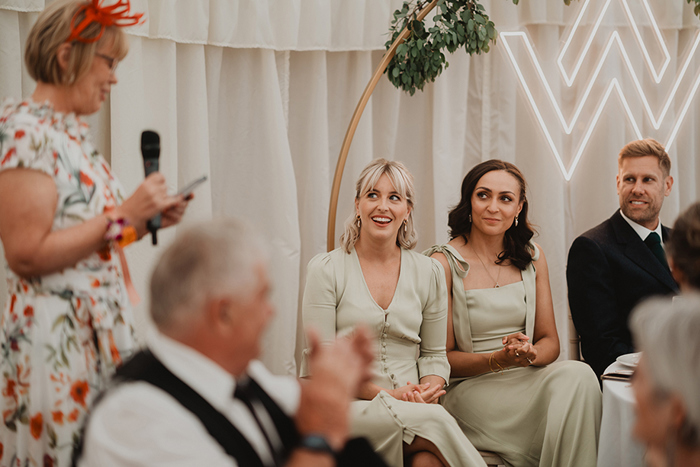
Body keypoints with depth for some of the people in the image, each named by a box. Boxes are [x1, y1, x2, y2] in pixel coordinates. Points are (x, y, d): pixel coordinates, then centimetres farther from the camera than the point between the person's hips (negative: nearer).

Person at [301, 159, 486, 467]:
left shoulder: (428, 274, 12)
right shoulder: (325, 270, 2)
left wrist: (428, 392, -7)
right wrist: (387, 395, -14)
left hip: (413, 408, 3)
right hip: (346, 406, -2)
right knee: (434, 420, -33)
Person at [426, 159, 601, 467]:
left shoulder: (532, 257, 10)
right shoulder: (444, 263, -5)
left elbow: (550, 341, 11)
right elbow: (443, 356, -4)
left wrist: (529, 355, -14)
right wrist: (498, 360, -21)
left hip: (528, 378, 5)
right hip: (469, 388, -5)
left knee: (578, 376, -28)